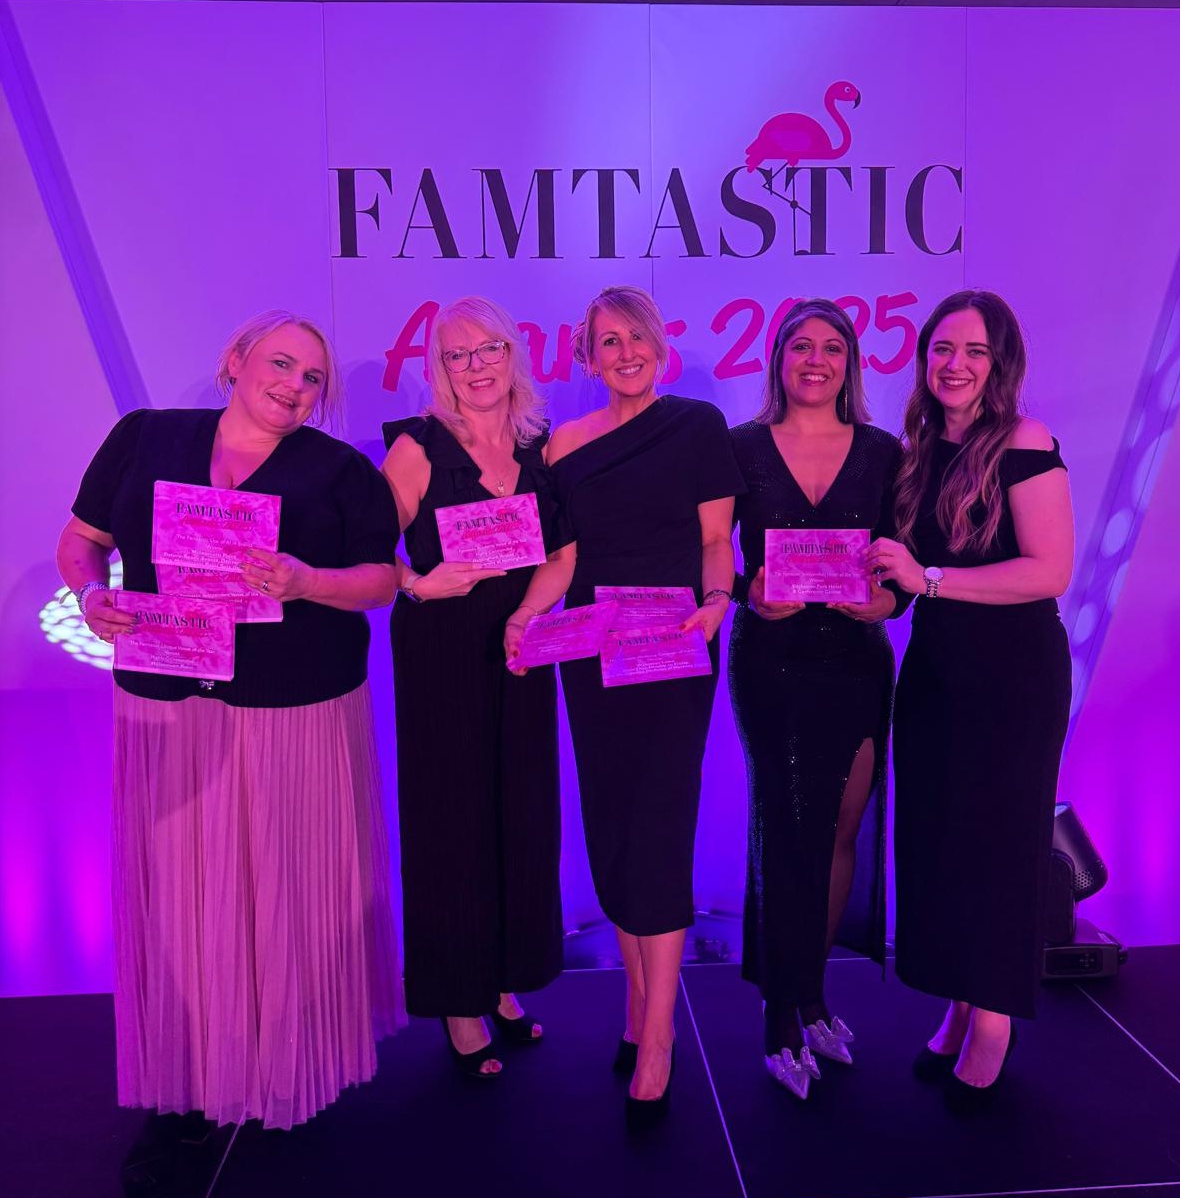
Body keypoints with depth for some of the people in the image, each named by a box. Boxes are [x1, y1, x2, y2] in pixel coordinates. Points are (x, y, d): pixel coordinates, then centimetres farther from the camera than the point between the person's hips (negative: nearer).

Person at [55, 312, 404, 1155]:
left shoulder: (340, 469, 1)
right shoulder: (143, 438, 6)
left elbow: (381, 581, -2)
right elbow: (80, 541, 11)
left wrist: (306, 583, -21)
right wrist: (93, 595, -10)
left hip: (300, 709, -1)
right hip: (167, 704, 2)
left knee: (291, 888, 7)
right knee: (180, 887, 10)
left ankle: (294, 1059, 28)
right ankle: (189, 1066, 29)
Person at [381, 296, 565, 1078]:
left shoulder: (541, 447, 5)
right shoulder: (419, 447, -7)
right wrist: (420, 585, -23)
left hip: (519, 656, 4)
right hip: (442, 655, -4)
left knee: (522, 814, 10)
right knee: (452, 820, 3)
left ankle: (504, 980, 30)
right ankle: (459, 1000, 21)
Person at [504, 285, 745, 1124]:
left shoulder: (698, 426, 1)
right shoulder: (567, 444, 9)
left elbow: (716, 539, -1)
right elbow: (561, 555, 7)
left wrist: (716, 601, -19)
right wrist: (527, 613, -10)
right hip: (590, 655, 4)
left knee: (658, 828, -6)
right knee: (609, 827, 9)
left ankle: (657, 1039, 4)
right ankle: (639, 995, 28)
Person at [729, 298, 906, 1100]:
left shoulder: (882, 452, 4)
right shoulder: (742, 449, -1)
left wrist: (889, 597, -17)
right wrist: (750, 595, -21)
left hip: (856, 663, 3)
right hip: (771, 662, -2)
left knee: (841, 833, 11)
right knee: (791, 832, 2)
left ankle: (810, 993, 31)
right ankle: (785, 1016, 18)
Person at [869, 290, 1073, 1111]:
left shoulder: (1025, 445, -11)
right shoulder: (918, 452, 7)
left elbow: (1050, 570, -19)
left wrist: (927, 579, -22)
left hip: (1013, 673, -6)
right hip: (934, 667, 6)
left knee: (995, 837, 4)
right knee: (934, 835, 9)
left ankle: (992, 1020, 22)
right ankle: (958, 1007, 26)